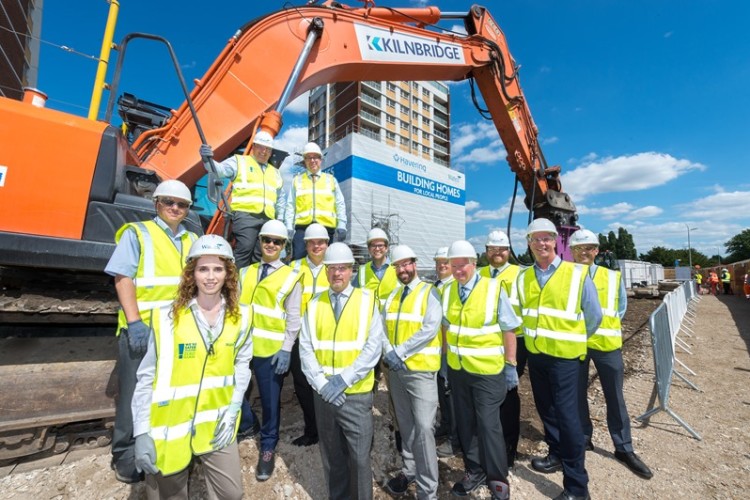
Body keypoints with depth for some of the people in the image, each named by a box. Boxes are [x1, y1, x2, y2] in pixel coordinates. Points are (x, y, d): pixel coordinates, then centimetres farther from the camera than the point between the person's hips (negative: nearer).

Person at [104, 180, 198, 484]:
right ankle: (126, 457, 25)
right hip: (142, 328, -4)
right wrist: (135, 322, -18)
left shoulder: (193, 241, 14)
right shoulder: (137, 233, 1)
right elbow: (123, 278, -8)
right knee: (134, 393, 6)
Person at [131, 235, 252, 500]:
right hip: (170, 426, -1)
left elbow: (242, 364, 3)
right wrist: (141, 432, -7)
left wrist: (232, 411, -4)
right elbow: (147, 378, -7)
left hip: (216, 424, 2)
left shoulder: (241, 317, -6)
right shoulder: (167, 317, -14)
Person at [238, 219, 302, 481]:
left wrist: (286, 349, -11)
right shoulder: (245, 272, 11)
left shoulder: (291, 276, -2)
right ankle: (247, 421, 42)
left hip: (271, 350, -3)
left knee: (270, 400, 10)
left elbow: (293, 317, -5)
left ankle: (268, 447, 32)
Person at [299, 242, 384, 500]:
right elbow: (306, 349, 0)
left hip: (356, 395, -3)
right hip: (323, 395, 3)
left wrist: (343, 380, -16)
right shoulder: (314, 304, 3)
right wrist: (321, 384, -12)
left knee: (359, 458, 7)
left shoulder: (367, 300, -4)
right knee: (331, 458, 18)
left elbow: (373, 347, -11)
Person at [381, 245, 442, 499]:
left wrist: (400, 352, -18)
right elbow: (382, 327, 4)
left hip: (420, 369, -6)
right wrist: (389, 353, -14)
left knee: (423, 427, -4)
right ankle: (410, 470, 37)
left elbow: (429, 330, -19)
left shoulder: (429, 292, -8)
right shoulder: (392, 296, 11)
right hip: (395, 369, 6)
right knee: (405, 425, 19)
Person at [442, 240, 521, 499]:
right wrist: (444, 360, 9)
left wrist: (510, 366, -7)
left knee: (488, 424, 5)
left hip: (488, 371, -4)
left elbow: (509, 329, -9)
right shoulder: (448, 291, -1)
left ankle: (497, 478, 29)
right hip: (457, 369, 4)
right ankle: (474, 472, 36)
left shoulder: (494, 288, -13)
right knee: (465, 424, 16)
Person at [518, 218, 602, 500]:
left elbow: (594, 316, 0)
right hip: (535, 355, 5)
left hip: (564, 356, -4)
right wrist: (534, 337, 11)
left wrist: (574, 340, 9)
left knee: (567, 415, 0)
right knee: (546, 410, 19)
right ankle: (557, 455, 41)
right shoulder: (523, 277, 2)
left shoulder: (577, 274, -9)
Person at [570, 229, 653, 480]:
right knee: (577, 394, 10)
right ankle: (583, 439, 29)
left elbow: (620, 309, 11)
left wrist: (605, 326, 1)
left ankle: (624, 449, 26)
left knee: (615, 397, 10)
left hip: (606, 344, 1)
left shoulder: (613, 277, 2)